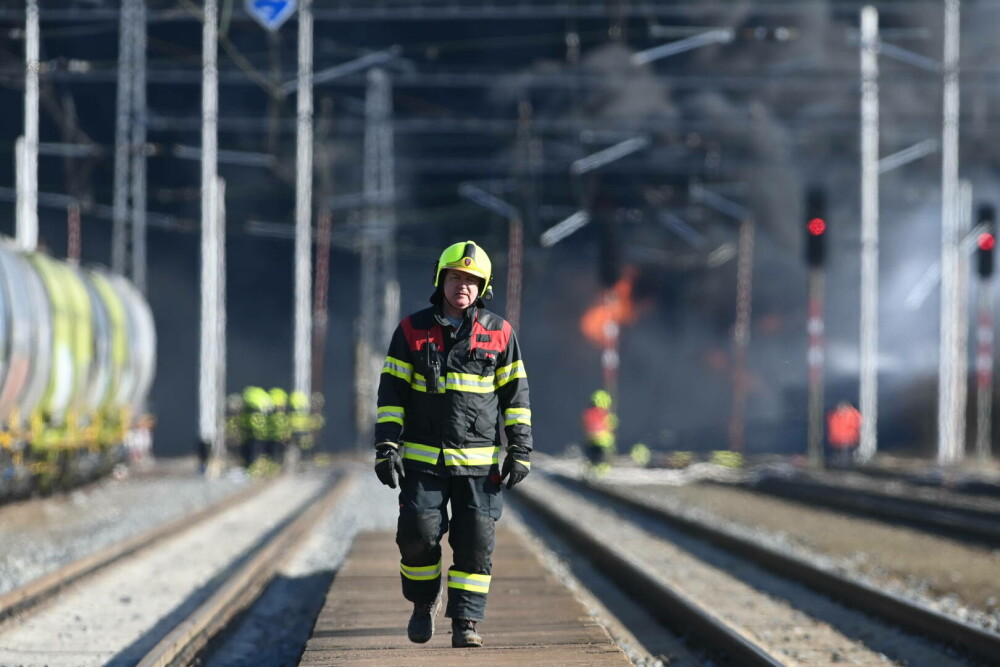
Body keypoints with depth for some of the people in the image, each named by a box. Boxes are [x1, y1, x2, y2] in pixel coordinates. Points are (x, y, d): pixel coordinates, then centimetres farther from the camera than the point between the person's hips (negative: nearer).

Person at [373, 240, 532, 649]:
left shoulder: (498, 333, 5)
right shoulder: (412, 331, 3)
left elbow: (515, 393, 9)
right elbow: (392, 392, 3)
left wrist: (520, 449, 2)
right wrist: (387, 447, -5)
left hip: (479, 462, 0)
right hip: (423, 459, 0)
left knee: (475, 544, -4)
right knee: (417, 536, -8)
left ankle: (466, 623, 3)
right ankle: (424, 602, 17)